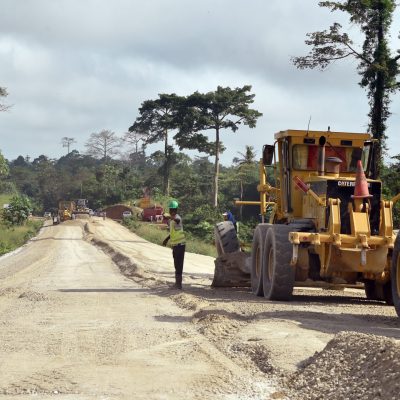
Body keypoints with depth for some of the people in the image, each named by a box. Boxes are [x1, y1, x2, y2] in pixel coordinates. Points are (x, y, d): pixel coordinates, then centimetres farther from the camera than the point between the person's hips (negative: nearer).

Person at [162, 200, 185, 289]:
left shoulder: (177, 217, -15)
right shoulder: (171, 219, 14)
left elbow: (177, 219, -43)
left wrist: (169, 216, -61)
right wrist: (167, 239, 19)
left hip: (180, 244, -10)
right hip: (174, 244, 10)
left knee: (179, 264, -9)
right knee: (176, 264, 16)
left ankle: (179, 283, -8)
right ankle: (177, 282, 25)